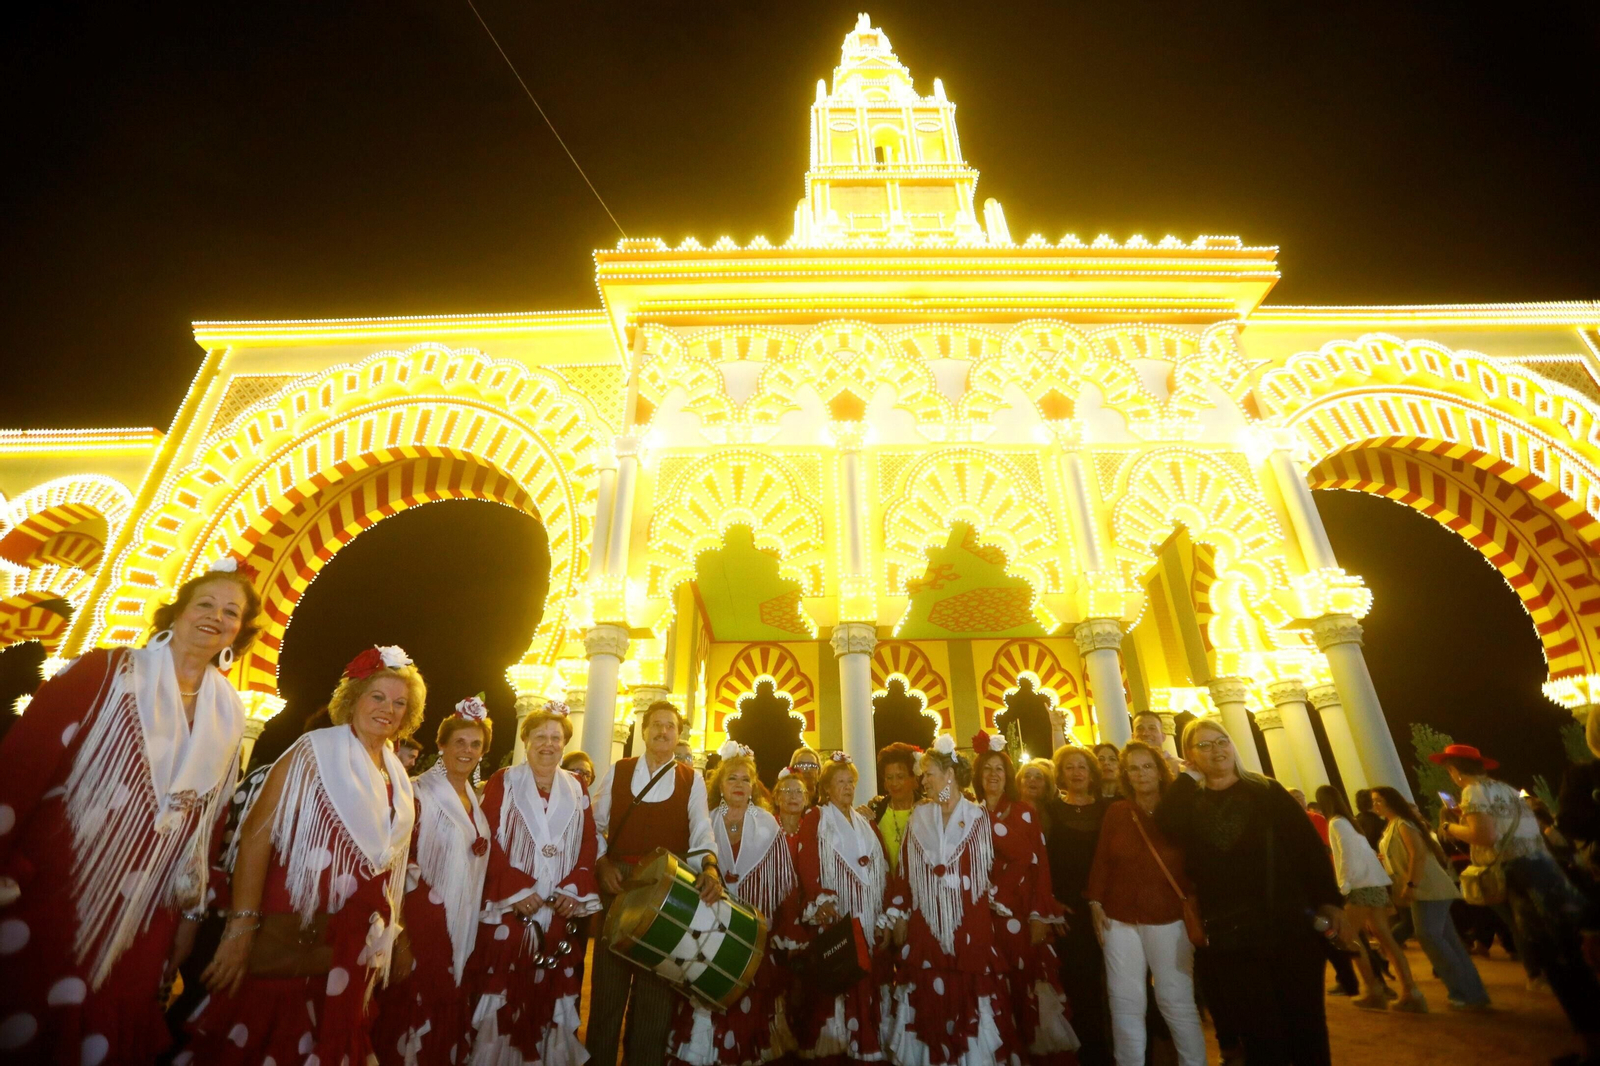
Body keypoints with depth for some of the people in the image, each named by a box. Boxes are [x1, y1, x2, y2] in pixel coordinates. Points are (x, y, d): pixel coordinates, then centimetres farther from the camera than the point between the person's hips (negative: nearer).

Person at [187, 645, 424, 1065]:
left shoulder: (398, 778, 9)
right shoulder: (315, 750, -10)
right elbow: (257, 834, -16)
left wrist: (385, 936, 16)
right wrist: (241, 927, -22)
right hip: (289, 936, -6)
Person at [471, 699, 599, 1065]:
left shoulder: (576, 789, 8)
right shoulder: (503, 782, -1)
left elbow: (589, 844, 6)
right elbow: (488, 841, -8)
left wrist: (575, 889, -7)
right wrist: (516, 890, -14)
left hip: (561, 908, 3)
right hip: (509, 908, -3)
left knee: (552, 992, 9)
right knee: (504, 990, 2)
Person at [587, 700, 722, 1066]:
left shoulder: (692, 779, 3)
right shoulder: (617, 771, 5)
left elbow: (701, 832, -7)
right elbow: (595, 824, 7)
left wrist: (709, 867, -25)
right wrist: (602, 863, -8)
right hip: (618, 887, 0)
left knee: (657, 987, 10)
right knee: (608, 981, 10)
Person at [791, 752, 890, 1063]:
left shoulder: (866, 824, 16)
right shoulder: (814, 819, -1)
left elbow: (883, 872, 14)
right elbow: (806, 865, -11)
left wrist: (886, 917, 7)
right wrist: (820, 902, -24)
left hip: (868, 920, 5)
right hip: (833, 917, -5)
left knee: (867, 985, 7)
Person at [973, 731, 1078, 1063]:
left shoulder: (1025, 811, 0)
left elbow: (1039, 862, -3)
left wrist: (1040, 915, -7)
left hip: (1024, 912, -1)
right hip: (989, 913, 1)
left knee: (1031, 983, 2)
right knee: (998, 988, 5)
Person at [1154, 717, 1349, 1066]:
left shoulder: (1267, 791, 4)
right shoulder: (1190, 804, 3)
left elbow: (1309, 844, 3)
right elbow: (1166, 826, -18)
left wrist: (1330, 900, -6)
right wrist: (1188, 777, -8)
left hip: (1290, 923, 0)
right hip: (1228, 933, 0)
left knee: (1306, 1023, 9)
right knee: (1259, 1033, 8)